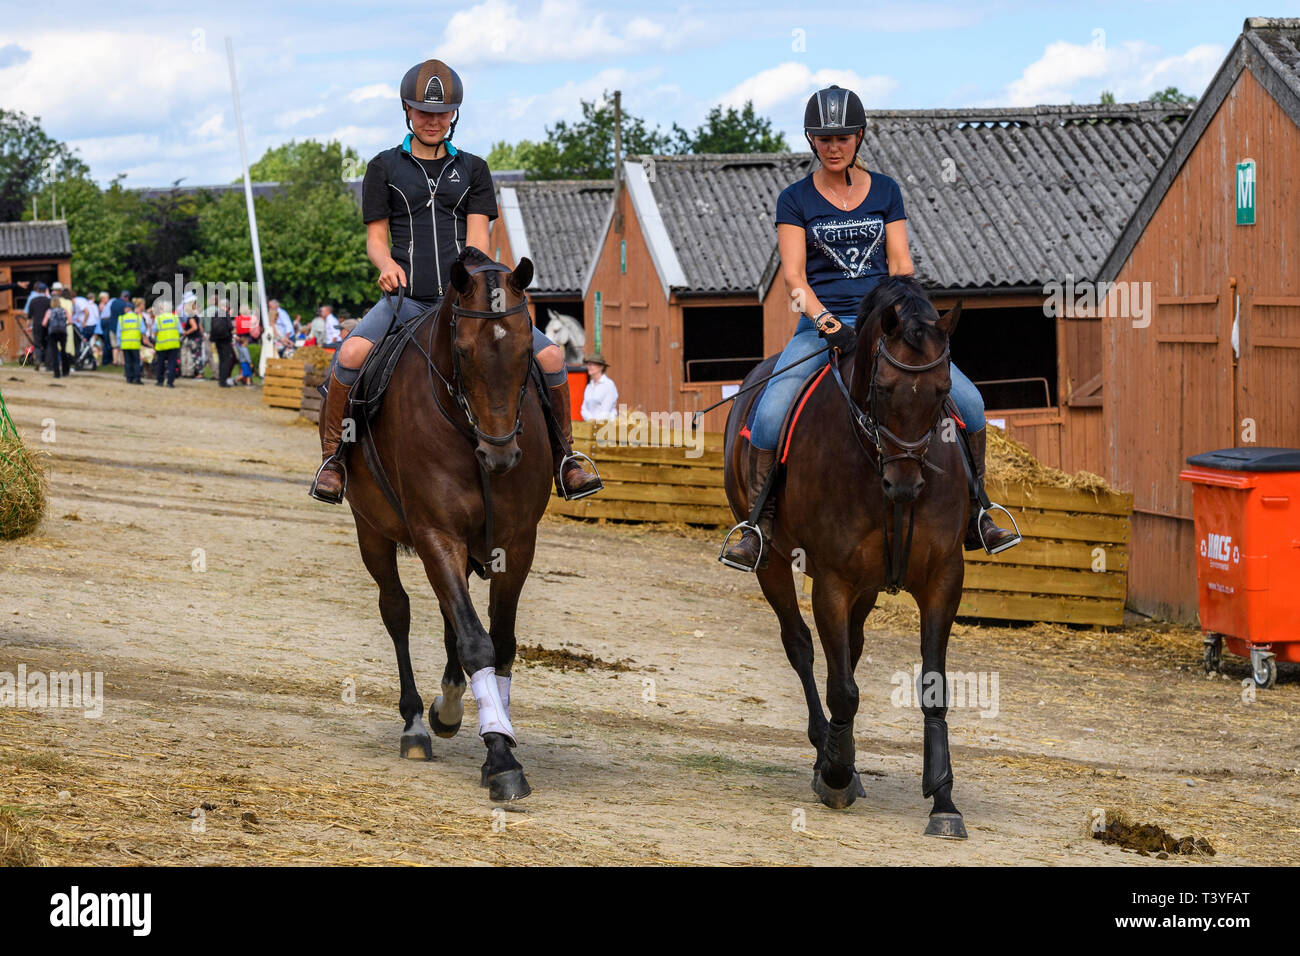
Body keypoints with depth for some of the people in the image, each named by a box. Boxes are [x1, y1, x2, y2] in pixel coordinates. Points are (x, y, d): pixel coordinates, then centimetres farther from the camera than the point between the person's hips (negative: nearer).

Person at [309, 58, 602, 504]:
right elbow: (375, 237, 9)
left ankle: (563, 457, 5)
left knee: (549, 355, -15)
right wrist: (387, 264, -16)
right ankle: (333, 457, -12)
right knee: (351, 354, -32)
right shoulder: (384, 168, 12)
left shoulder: (472, 169, 15)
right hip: (405, 299, -2)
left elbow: (477, 237, 5)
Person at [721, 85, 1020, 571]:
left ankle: (974, 514, 2)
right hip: (820, 325, -2)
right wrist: (827, 321, -22)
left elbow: (900, 265, 5)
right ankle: (760, 525, -12)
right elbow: (793, 275, -6)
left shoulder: (885, 191, 10)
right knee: (769, 416, -27)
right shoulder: (795, 200, 3)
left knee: (968, 400, -14)